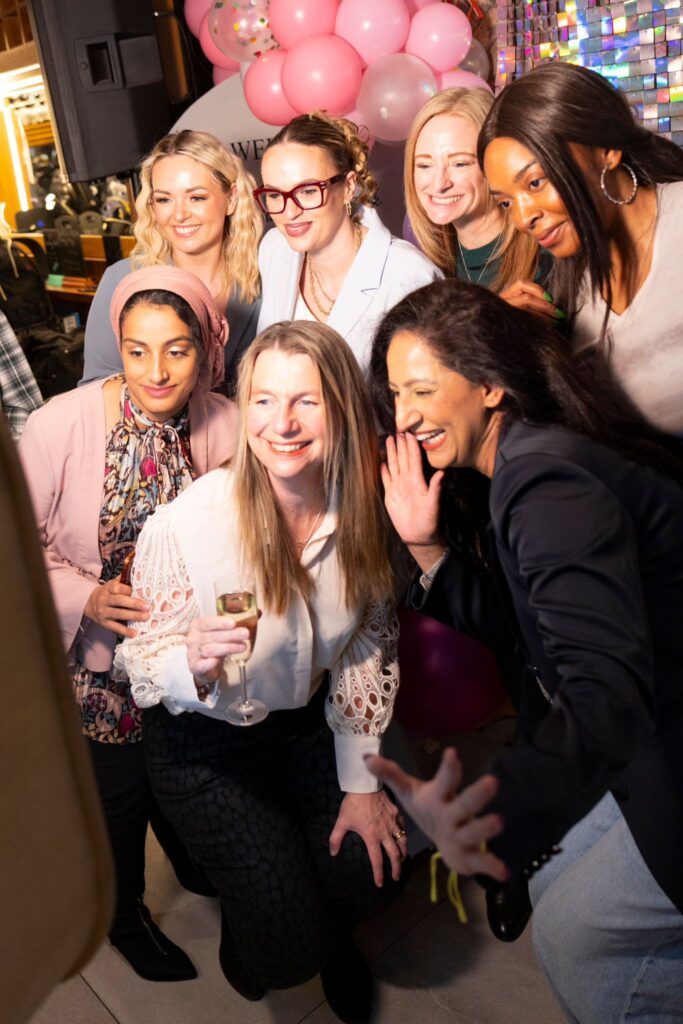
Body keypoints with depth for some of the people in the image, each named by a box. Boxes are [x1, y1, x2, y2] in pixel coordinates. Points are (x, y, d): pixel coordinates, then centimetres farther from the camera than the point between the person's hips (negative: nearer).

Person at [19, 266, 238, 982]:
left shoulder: (225, 424, -13)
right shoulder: (60, 425, -22)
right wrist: (85, 596, -25)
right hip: (98, 660, -2)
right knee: (117, 793, 17)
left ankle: (196, 868, 60)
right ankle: (124, 916, 50)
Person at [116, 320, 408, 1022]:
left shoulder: (360, 513, -15)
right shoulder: (184, 526, -28)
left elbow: (367, 648, -2)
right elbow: (144, 667, -16)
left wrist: (361, 781, -2)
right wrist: (192, 664, -39)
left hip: (307, 722, 4)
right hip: (206, 746, -3)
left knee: (372, 868, -5)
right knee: (288, 938, -8)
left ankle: (328, 937, 34)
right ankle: (246, 941, 33)